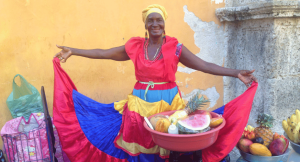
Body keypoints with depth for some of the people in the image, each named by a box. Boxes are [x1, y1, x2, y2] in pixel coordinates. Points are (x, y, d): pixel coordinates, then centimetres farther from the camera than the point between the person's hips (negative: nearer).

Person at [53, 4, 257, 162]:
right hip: (140, 103, 2)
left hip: (167, 103, -2)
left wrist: (236, 73, -17)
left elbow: (205, 65, -9)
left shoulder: (176, 47, -5)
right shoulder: (135, 46, 2)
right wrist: (73, 51, 6)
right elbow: (103, 53, 6)